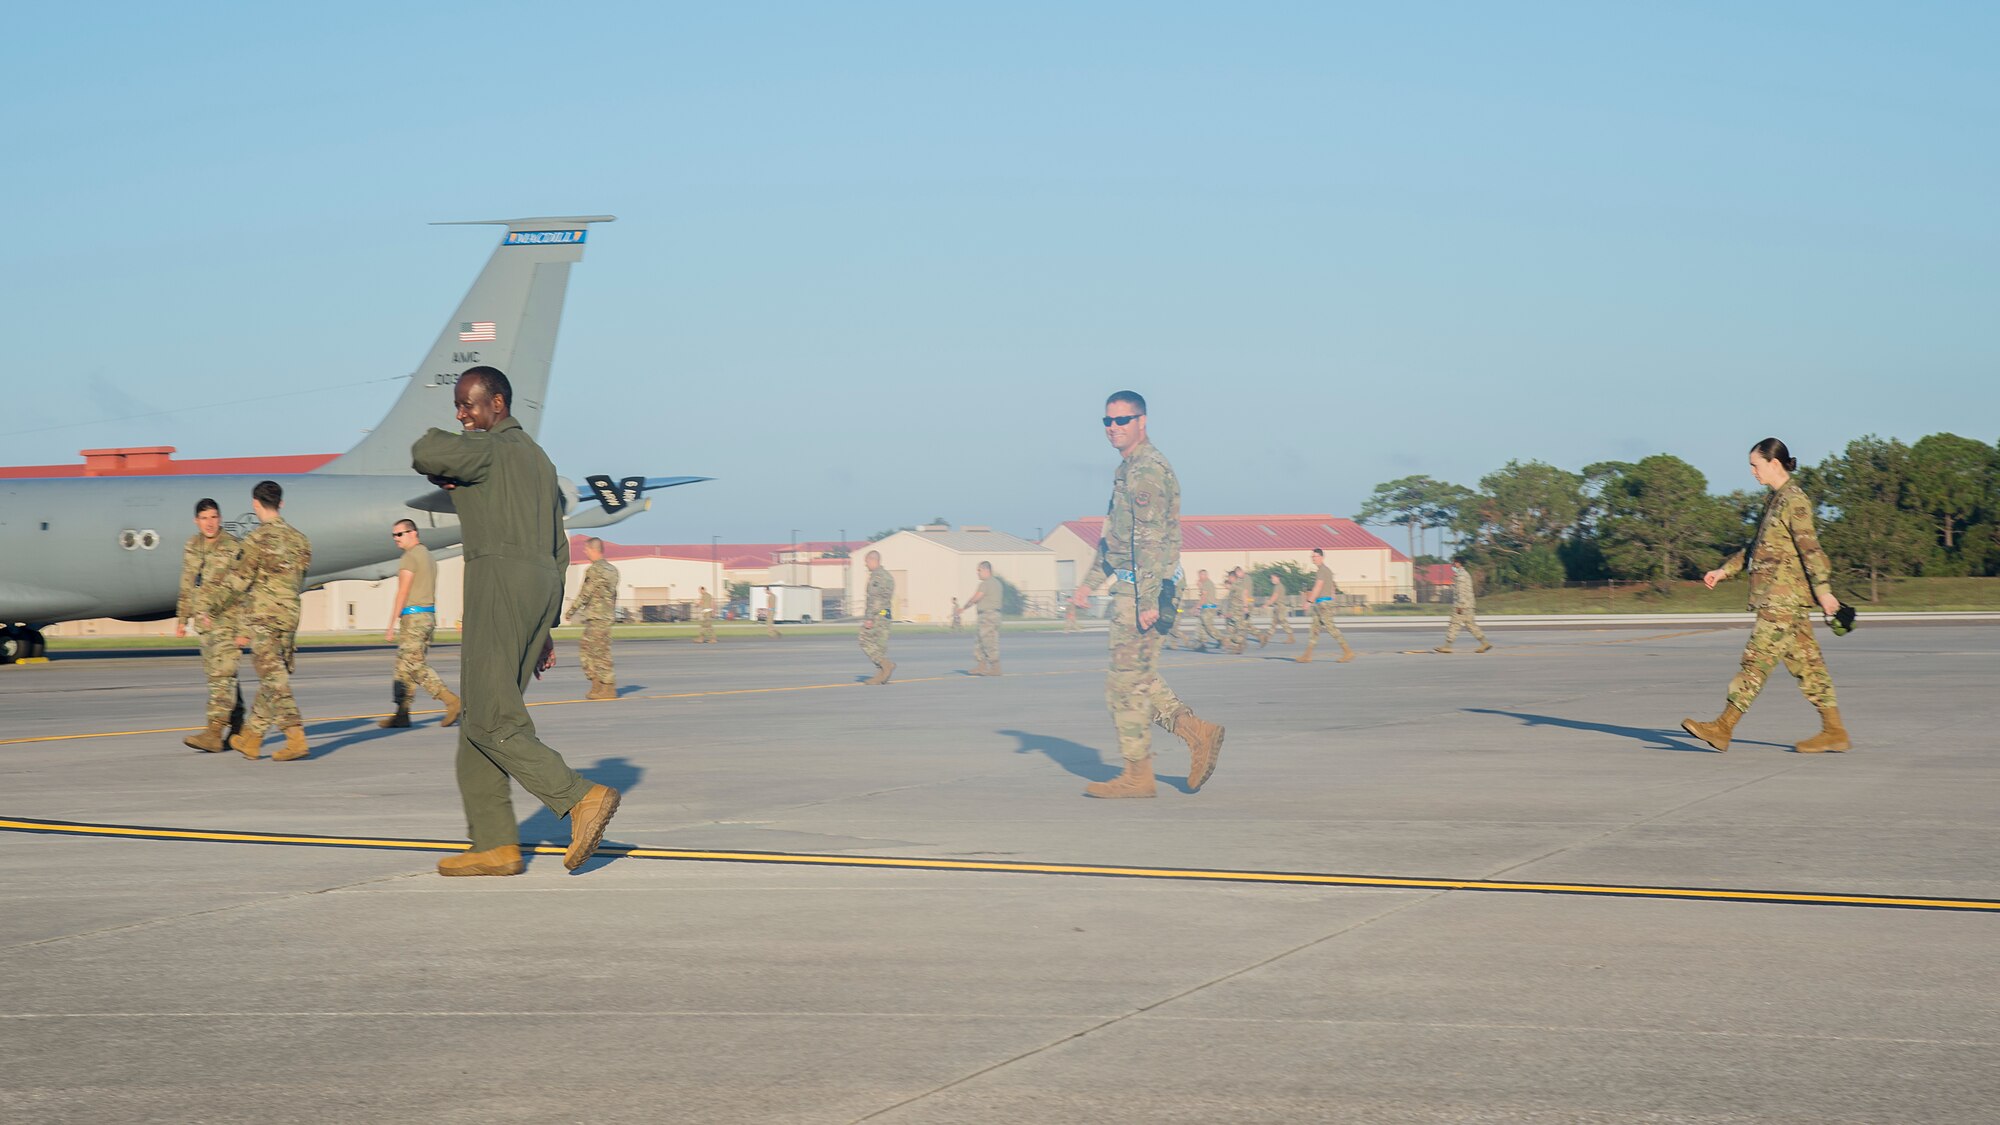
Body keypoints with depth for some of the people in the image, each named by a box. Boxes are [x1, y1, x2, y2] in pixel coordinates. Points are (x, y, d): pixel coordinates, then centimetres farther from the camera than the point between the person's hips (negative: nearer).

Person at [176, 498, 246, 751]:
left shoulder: (234, 547, -9)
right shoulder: (191, 547, 10)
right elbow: (187, 586, 19)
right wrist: (181, 618, 18)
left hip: (229, 619, -7)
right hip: (206, 621, 7)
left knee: (222, 674, -13)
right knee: (220, 675, 12)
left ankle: (214, 733, -20)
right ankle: (238, 730, 21)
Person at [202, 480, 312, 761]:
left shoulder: (259, 540, -11)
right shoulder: (298, 539, 9)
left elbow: (236, 580, -10)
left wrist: (210, 608, 2)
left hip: (262, 618, -7)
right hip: (290, 616, 7)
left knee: (274, 680, -8)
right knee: (272, 680, 11)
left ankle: (295, 737, -18)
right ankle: (250, 738, 20)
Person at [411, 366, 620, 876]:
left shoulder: (492, 448, -3)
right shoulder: (539, 459, 25)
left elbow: (427, 452, -21)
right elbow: (558, 550, 24)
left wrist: (441, 473, 3)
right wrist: (547, 628, 24)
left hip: (501, 581, -9)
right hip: (542, 586, 9)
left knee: (490, 719, -12)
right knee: (483, 717, 7)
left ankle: (581, 797, -22)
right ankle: (494, 844, 2)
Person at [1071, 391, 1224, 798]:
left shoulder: (1148, 470, -15)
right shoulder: (1128, 468, 17)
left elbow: (1151, 539, -21)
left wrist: (1147, 600, -25)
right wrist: (1091, 580, 24)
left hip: (1143, 589, -10)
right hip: (1129, 587, 10)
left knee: (1126, 682, -5)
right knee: (1137, 680, 13)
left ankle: (1137, 776, 1)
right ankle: (1198, 733, 14)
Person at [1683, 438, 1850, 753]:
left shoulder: (1794, 501, -12)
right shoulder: (1775, 499, 17)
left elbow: (1810, 548, -19)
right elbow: (1759, 547, 25)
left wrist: (1823, 590, -24)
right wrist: (1724, 570, 24)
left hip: (1784, 598, -10)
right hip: (1776, 597, 10)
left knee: (1757, 659, -7)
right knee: (1806, 663, 9)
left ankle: (1722, 728, -7)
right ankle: (1834, 731, 10)